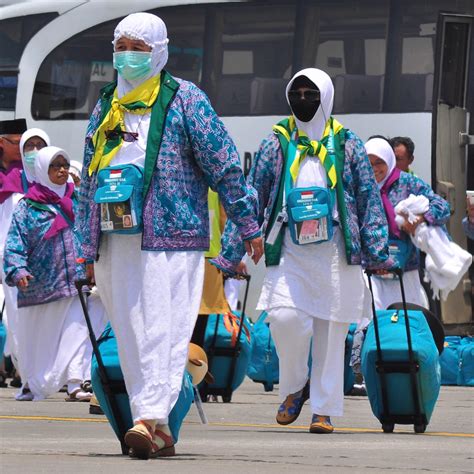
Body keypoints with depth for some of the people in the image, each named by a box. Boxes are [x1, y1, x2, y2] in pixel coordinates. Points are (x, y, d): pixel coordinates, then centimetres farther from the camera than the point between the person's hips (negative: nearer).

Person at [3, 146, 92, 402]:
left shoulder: (78, 201, 10)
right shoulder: (27, 207, 0)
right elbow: (15, 244, -5)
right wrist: (18, 271, -20)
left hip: (73, 283, 1)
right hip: (38, 284, -1)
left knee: (76, 331, -10)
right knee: (36, 337, 10)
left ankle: (75, 384, -14)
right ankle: (31, 383, 26)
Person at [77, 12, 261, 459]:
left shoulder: (184, 100, 1)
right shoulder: (105, 107, 17)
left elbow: (223, 165, 0)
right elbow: (88, 182, 22)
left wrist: (247, 223, -2)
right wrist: (88, 246, 19)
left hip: (168, 236, -6)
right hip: (114, 239, 6)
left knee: (162, 329, -13)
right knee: (129, 335, 4)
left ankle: (150, 417, -20)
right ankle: (158, 430, 7)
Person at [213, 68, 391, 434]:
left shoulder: (347, 145, 8)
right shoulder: (276, 145, 9)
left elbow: (370, 201, 8)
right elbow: (250, 199, 9)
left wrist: (376, 253, 1)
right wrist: (231, 253, 4)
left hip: (336, 252, 0)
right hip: (289, 253, 0)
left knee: (331, 333, 0)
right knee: (284, 317, -19)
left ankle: (325, 410, 9)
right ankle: (294, 386, 6)